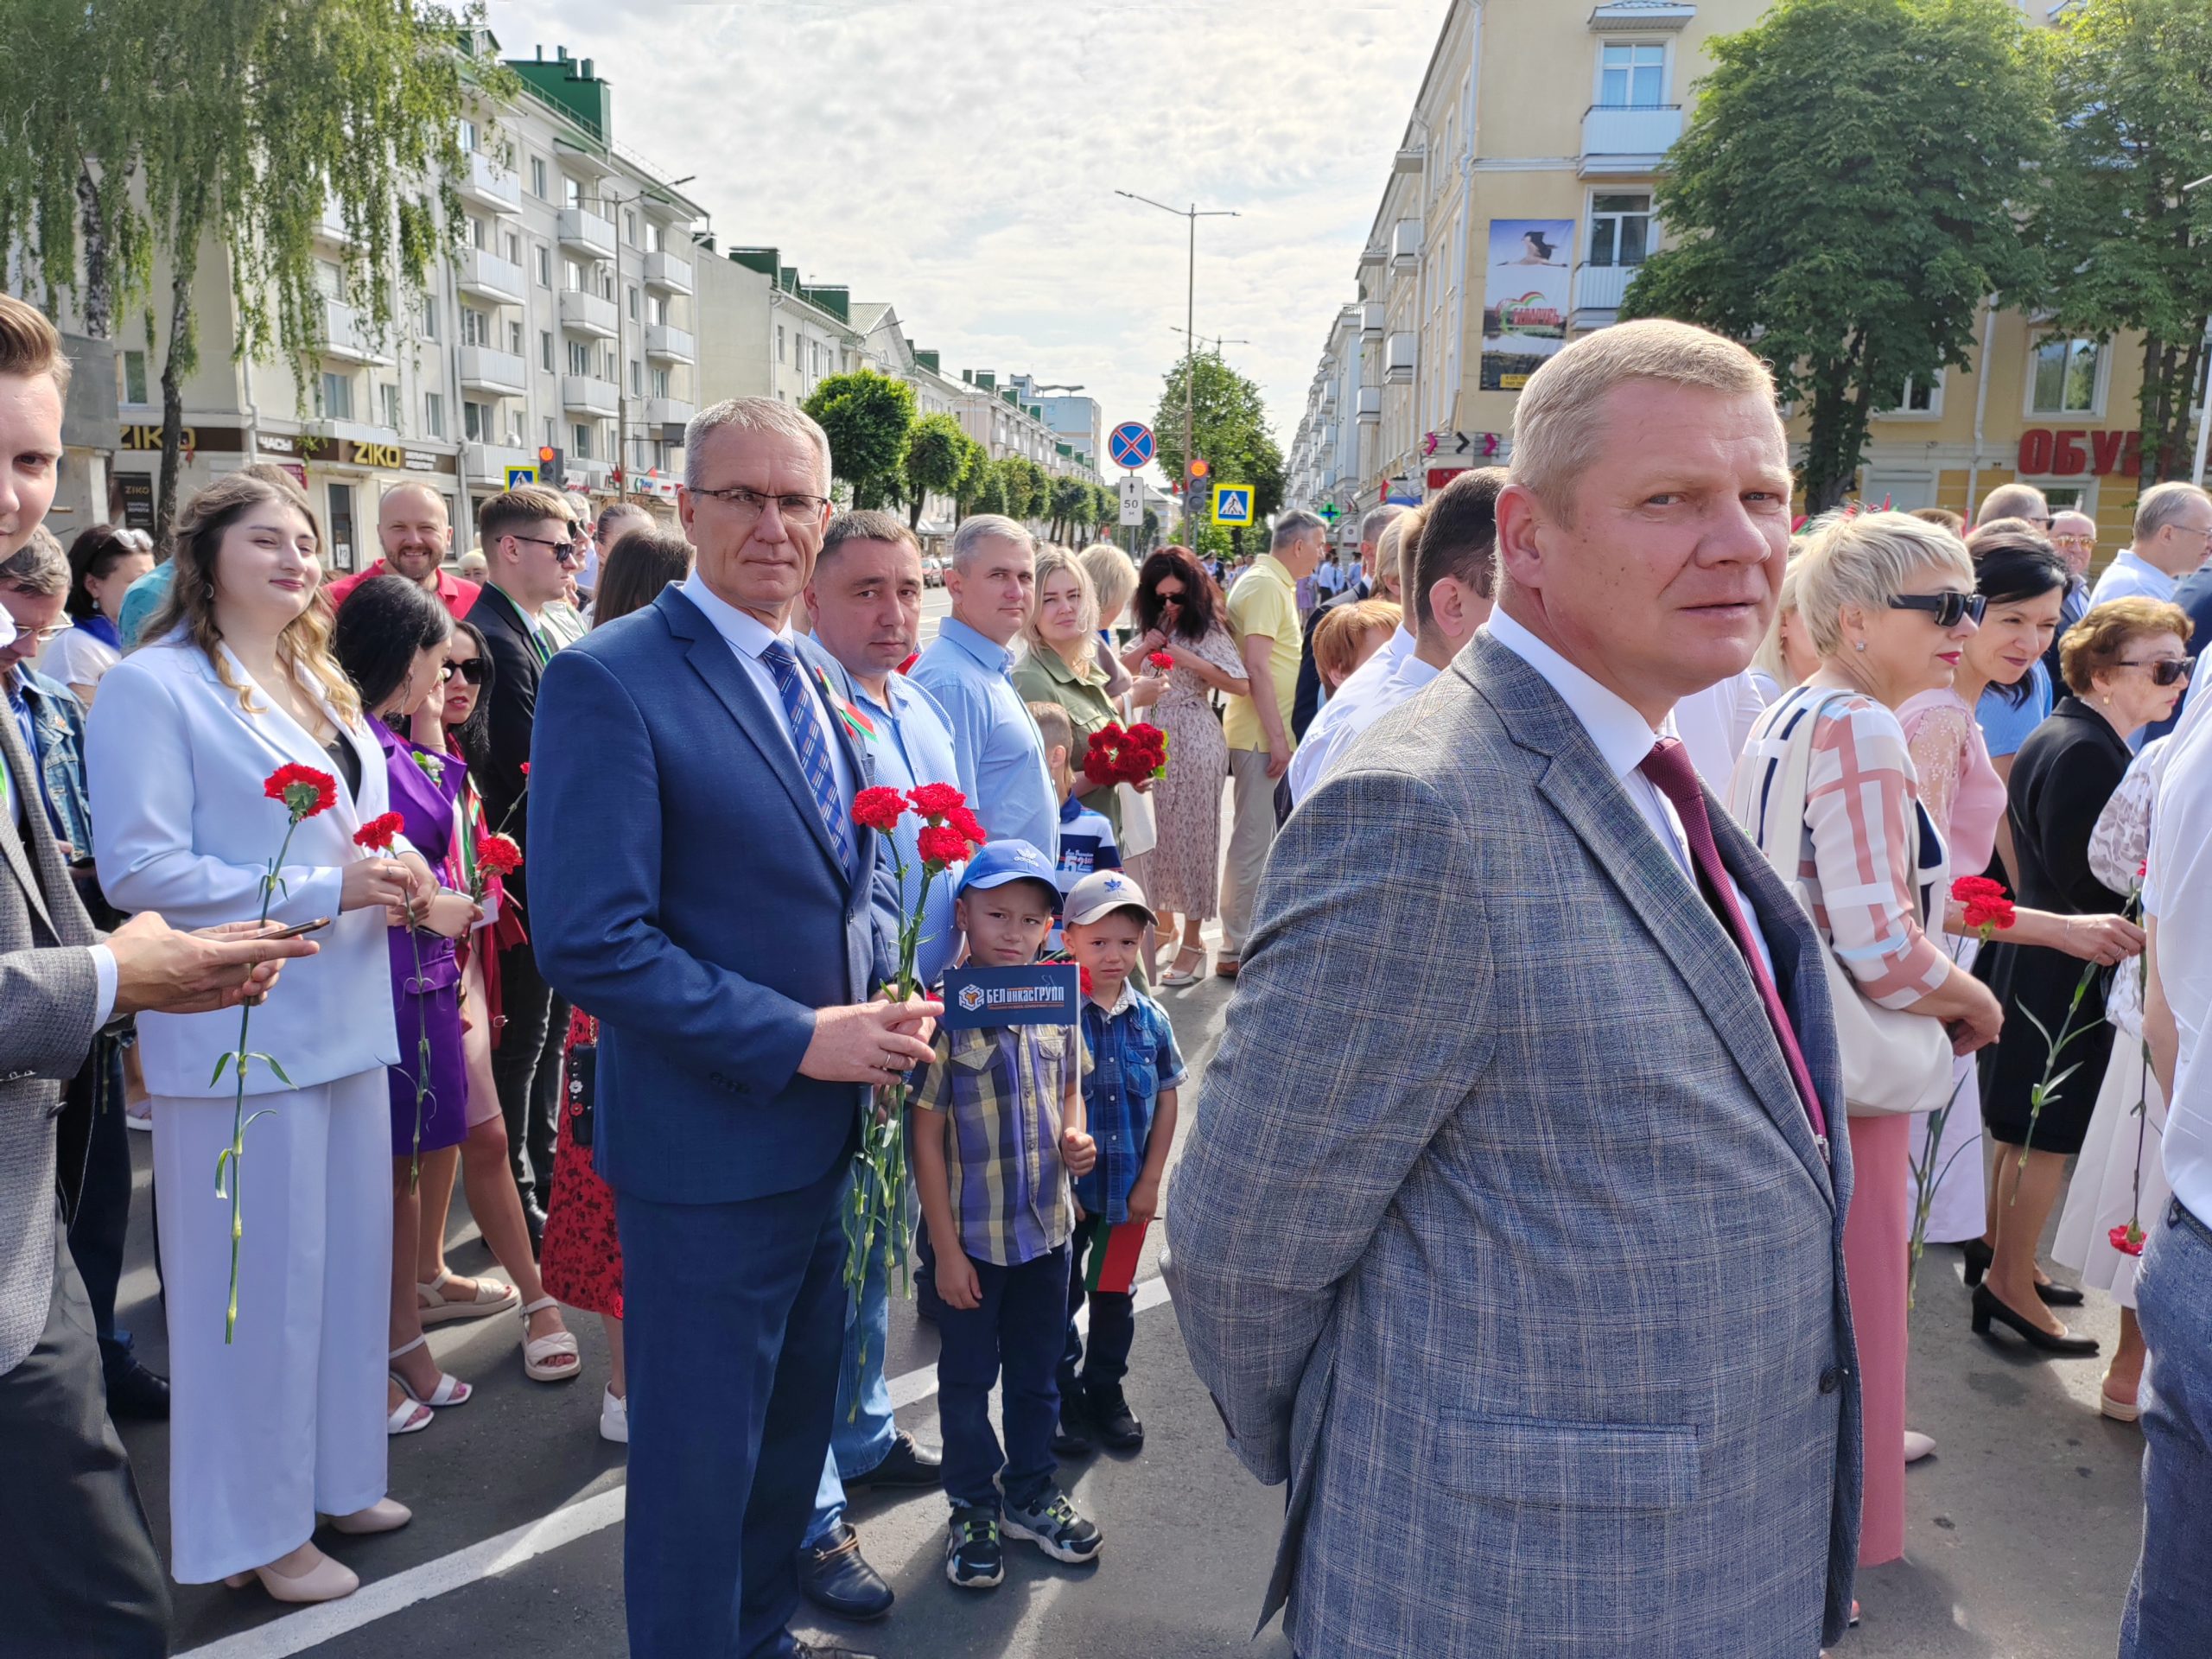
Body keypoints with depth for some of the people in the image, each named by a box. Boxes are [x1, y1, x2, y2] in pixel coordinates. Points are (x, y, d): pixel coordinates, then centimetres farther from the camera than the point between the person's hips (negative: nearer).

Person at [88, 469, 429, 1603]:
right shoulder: (154, 686, -9)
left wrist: (393, 873, 2)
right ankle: (254, 1528, 21)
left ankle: (335, 1476, 33)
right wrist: (322, 891, -19)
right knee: (258, 1280, 3)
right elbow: (136, 868, -16)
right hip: (243, 1032, -7)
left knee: (347, 1260, 15)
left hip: (345, 1018, 8)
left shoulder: (319, 686, 16)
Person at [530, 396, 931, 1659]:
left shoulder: (818, 683, 8)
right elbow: (591, 942, -22)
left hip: (826, 1130, 8)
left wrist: (881, 1000, -2)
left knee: (796, 1425, 25)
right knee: (700, 1460, 10)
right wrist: (798, 1037, -21)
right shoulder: (608, 680, -17)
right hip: (709, 1147, -8)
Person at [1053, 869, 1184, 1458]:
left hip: (1129, 1193, 4)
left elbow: (1167, 1099, 3)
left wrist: (1150, 1182, 0)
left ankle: (1106, 1392, 36)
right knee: (1061, 1300, 12)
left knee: (1115, 1298, 19)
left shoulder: (1151, 1018, -3)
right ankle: (1064, 1398, 30)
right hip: (1066, 1191, -4)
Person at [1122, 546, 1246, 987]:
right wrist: (1146, 648, -4)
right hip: (1154, 738, 6)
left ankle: (1194, 939, 4)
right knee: (1157, 832, 11)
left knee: (1191, 833, -2)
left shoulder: (1208, 630, -6)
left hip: (1194, 741, -6)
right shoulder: (1154, 628, 13)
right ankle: (1164, 921, 26)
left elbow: (1240, 685, -15)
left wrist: (1189, 660, -19)